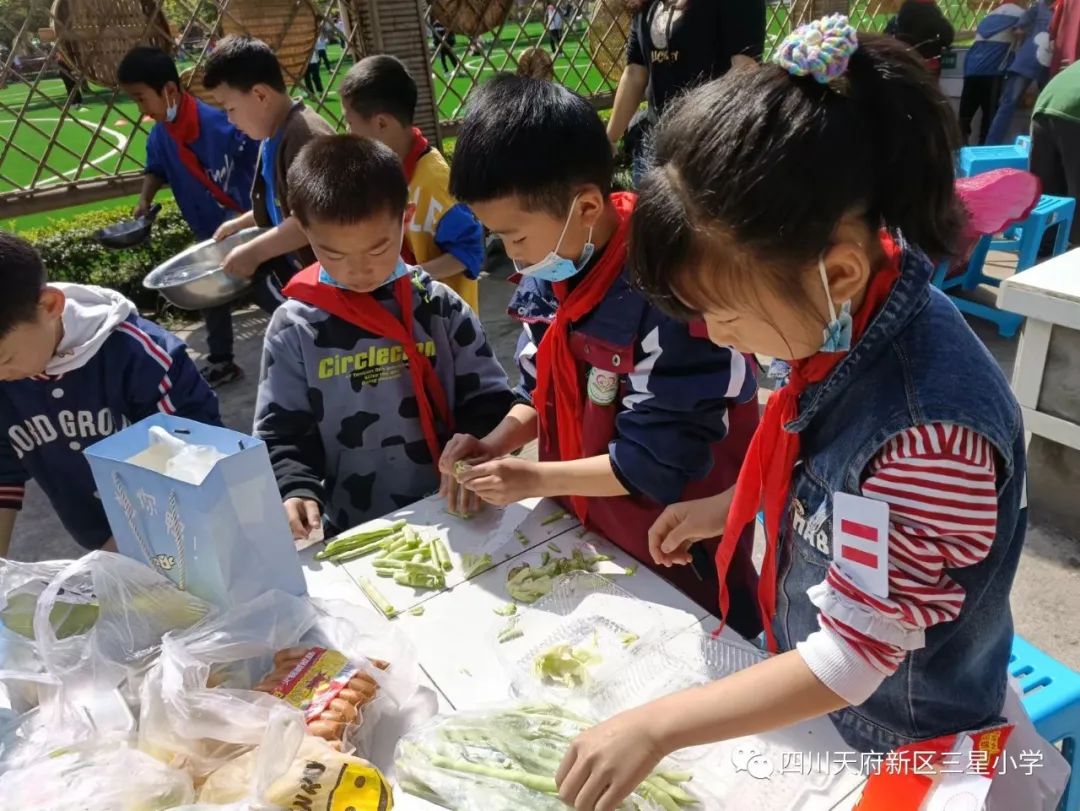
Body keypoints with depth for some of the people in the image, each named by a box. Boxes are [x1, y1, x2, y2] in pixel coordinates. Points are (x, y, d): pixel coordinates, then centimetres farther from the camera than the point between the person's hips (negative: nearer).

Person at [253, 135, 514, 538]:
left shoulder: (442, 308, -1)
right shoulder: (293, 328, -2)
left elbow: (487, 402, 3)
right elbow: (281, 434, 2)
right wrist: (297, 491, -14)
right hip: (353, 532, 0)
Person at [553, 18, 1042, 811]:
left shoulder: (930, 429, -38)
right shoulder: (845, 321, -14)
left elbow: (853, 658, -30)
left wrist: (656, 725, -28)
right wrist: (732, 506, 2)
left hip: (908, 746, -6)